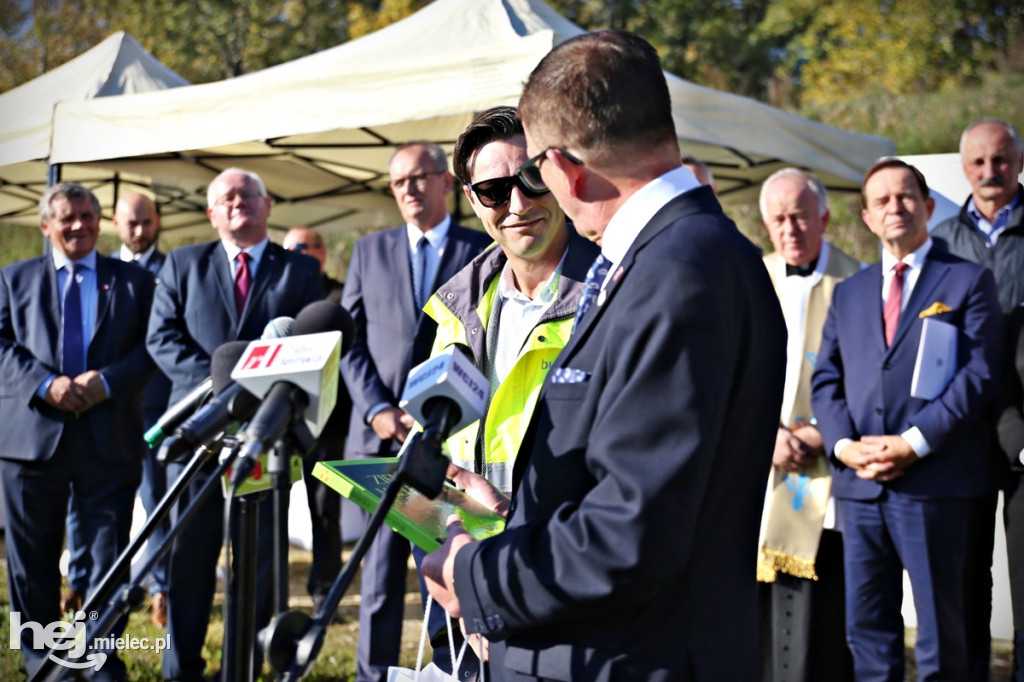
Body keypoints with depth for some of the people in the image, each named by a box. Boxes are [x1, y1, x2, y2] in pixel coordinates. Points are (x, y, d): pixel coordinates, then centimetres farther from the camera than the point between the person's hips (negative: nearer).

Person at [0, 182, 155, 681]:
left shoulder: (135, 282, 12)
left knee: (108, 557, 1)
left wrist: (107, 381, -14)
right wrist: (46, 385, -13)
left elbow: (151, 346, 2)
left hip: (109, 439, -1)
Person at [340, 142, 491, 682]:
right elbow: (351, 339, 10)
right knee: (381, 570, 3)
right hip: (382, 436, 2)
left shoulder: (483, 251, 5)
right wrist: (376, 409, -4)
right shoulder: (370, 250, 14)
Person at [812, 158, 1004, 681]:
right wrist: (844, 445, -5)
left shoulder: (968, 281, 4)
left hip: (933, 484, -4)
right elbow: (825, 379, 13)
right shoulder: (848, 292, 19)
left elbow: (979, 374, -5)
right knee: (867, 628, 9)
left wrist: (914, 442, -13)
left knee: (940, 629, 1)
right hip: (858, 483, 4)